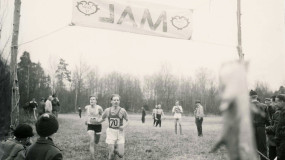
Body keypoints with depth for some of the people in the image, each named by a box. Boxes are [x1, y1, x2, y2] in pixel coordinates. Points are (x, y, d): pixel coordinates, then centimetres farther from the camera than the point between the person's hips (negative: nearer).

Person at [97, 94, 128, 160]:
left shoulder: (122, 111, -8)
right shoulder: (107, 110, -2)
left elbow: (127, 121, 3)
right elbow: (102, 119, 16)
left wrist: (124, 126, -15)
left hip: (120, 133, -1)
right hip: (111, 132, 1)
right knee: (111, 154, -6)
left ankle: (116, 149, 30)